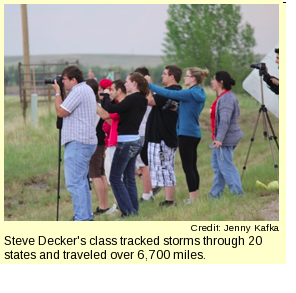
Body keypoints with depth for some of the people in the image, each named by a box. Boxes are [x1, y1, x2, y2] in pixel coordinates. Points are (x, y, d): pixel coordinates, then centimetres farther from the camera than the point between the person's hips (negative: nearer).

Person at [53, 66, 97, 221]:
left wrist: (57, 93, -1)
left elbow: (61, 112, -13)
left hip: (77, 143, -11)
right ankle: (87, 217, 21)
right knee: (82, 182, 17)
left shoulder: (78, 91, -15)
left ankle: (81, 219, -14)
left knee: (74, 183, -11)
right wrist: (60, 92, 14)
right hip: (87, 142, 11)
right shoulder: (87, 89, 17)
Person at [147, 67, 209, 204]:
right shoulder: (199, 94, 13)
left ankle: (192, 199, -6)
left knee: (188, 167, -6)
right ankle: (195, 197, 18)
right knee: (192, 167, 13)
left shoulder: (190, 93, -15)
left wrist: (149, 85, -13)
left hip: (186, 133, -9)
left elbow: (168, 93, -18)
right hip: (195, 133, 9)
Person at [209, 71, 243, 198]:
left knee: (226, 166, -9)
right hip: (220, 139, 11)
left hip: (225, 139, -11)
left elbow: (225, 121, -26)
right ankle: (215, 194, 22)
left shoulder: (226, 98, -18)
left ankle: (238, 193, -8)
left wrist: (219, 139, -31)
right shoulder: (222, 97, 16)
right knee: (217, 165, 16)